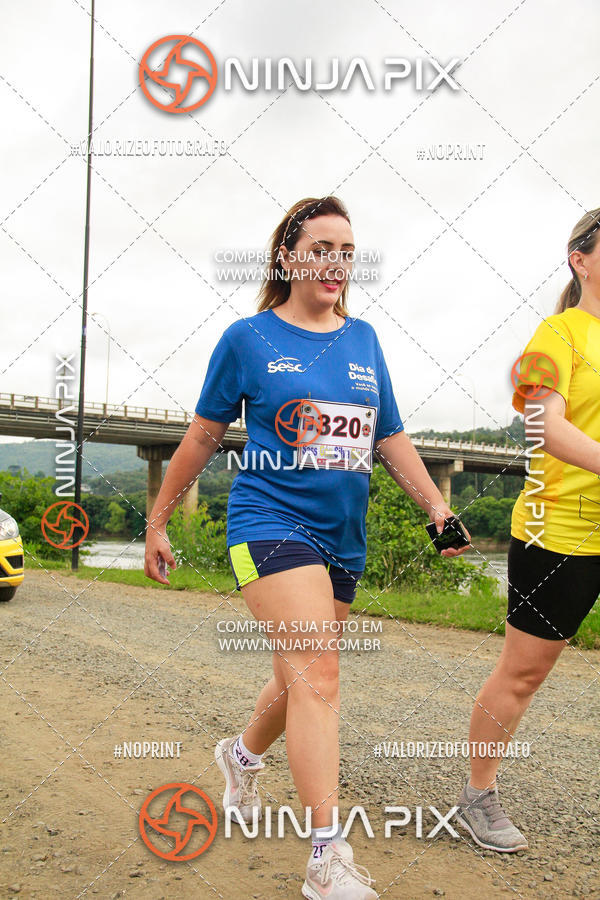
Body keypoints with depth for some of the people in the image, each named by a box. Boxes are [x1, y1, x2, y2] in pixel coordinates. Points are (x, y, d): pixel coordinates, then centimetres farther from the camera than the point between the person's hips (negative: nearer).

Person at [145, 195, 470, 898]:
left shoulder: (364, 339, 9)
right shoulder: (248, 338, -2)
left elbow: (390, 437, 13)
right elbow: (202, 437, 4)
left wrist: (436, 504, 1)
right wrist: (157, 522, 9)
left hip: (342, 537, 5)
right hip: (270, 521, -5)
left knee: (302, 679, 17)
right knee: (317, 675, -17)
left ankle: (241, 755, 47)